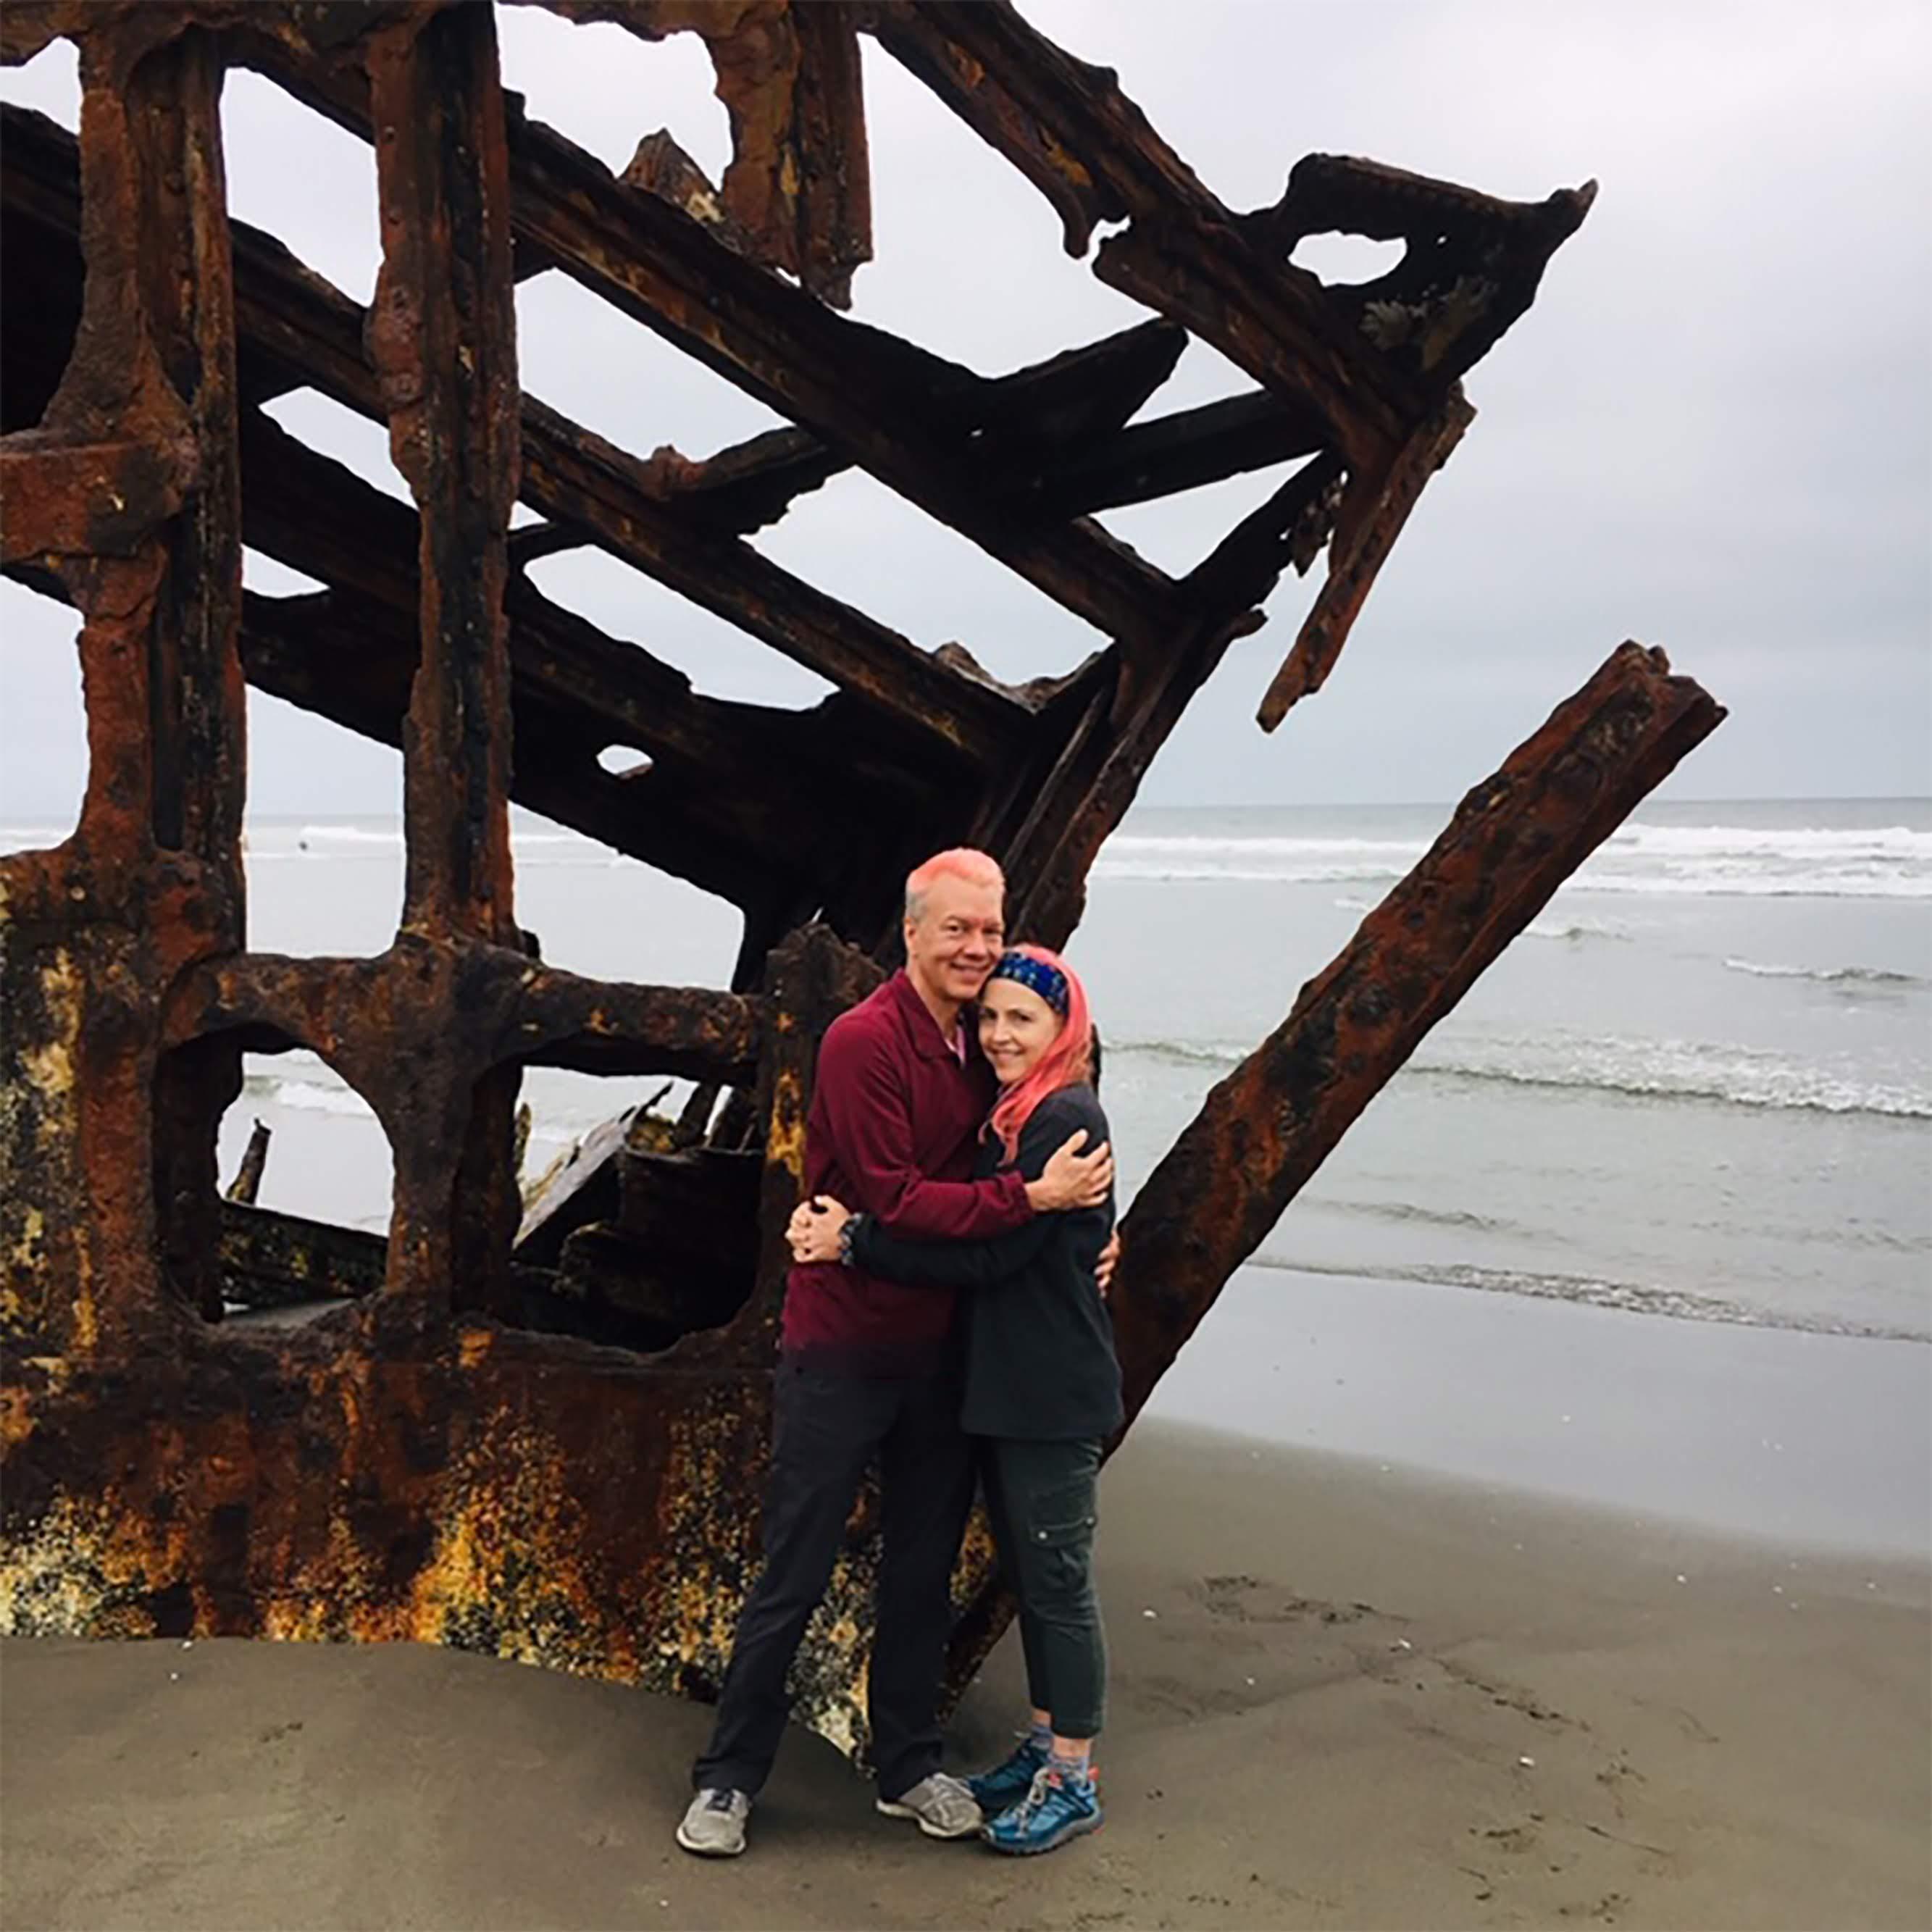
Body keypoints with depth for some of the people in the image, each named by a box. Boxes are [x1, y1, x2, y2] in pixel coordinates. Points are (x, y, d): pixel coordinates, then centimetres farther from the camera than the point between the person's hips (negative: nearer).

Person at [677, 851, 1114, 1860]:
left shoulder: (981, 1048, 5)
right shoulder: (864, 1041, -18)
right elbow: (892, 1201, -23)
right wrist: (1031, 1197, -25)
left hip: (940, 1352, 7)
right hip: (842, 1350, -7)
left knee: (924, 1571, 17)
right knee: (793, 1576, 4)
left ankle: (908, 1767, 33)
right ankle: (727, 1778, 20)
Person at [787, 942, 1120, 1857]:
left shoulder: (1066, 1120, -19)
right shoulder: (1006, 1117, 11)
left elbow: (986, 1251, -22)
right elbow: (956, 1223, 7)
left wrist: (855, 1242, -18)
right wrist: (835, 1220, -8)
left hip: (1053, 1395, -9)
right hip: (1001, 1385, 9)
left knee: (1057, 1577, 2)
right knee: (1025, 1571, 18)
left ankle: (1073, 1782, 15)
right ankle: (1044, 1746, 32)